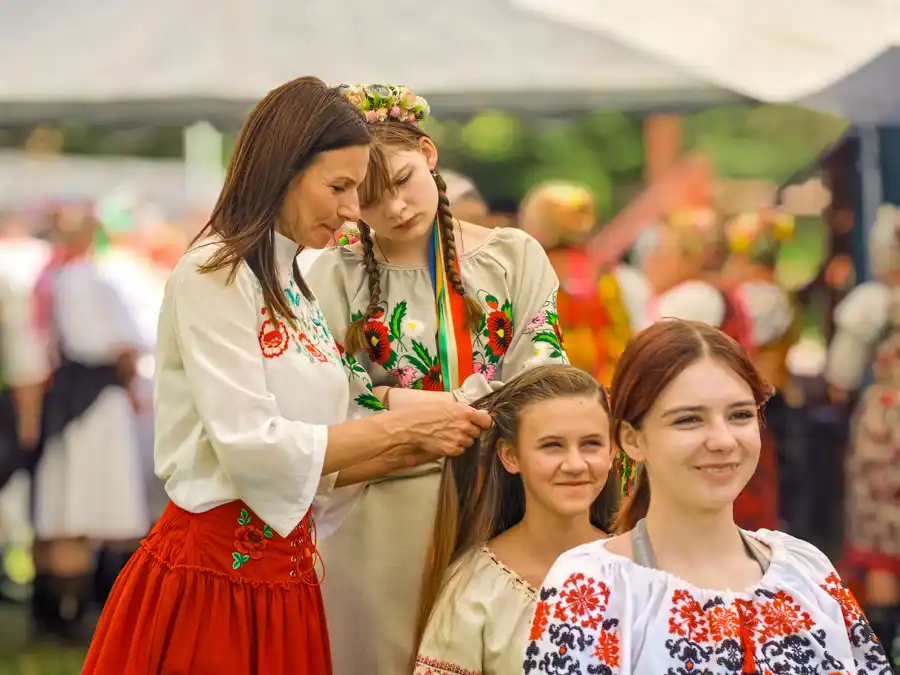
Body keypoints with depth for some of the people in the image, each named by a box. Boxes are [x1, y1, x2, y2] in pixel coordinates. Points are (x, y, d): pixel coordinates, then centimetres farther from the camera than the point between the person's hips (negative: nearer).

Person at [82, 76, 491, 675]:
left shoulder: (294, 287, 13)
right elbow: (249, 444, -19)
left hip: (286, 572, 8)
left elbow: (322, 458, 13)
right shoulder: (213, 277, -11)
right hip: (214, 574, -8)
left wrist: (425, 447, 0)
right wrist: (403, 427, -14)